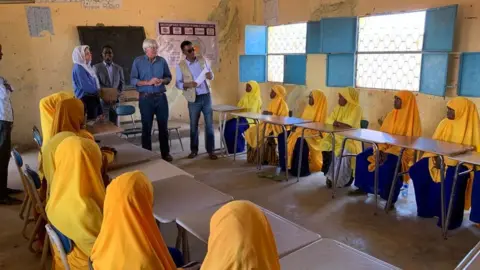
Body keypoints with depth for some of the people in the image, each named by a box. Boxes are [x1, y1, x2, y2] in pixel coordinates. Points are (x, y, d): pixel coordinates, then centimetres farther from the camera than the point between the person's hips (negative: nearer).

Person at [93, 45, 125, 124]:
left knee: (114, 124, 4)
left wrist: (118, 93, -8)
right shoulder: (96, 67, 5)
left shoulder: (119, 68, 15)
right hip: (102, 100, -3)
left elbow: (122, 82, 10)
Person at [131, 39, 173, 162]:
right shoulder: (138, 61, -1)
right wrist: (148, 82, -17)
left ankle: (165, 153, 19)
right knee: (146, 127, 5)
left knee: (163, 126, 7)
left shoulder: (162, 61, 4)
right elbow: (133, 79, -5)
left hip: (161, 97, 2)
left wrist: (162, 80, -11)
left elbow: (169, 77, 11)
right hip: (145, 98, -2)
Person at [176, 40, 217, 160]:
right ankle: (194, 150, 22)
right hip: (194, 99, -2)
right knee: (193, 125, 8)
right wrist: (187, 84, -22)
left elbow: (211, 75, 10)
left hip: (206, 96, 2)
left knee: (209, 124, 2)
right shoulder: (181, 66, -4)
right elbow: (178, 83, -3)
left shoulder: (202, 60, 4)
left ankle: (210, 150, 10)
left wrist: (210, 75, -14)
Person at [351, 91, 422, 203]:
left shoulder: (412, 119, -10)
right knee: (362, 157, -10)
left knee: (387, 166, -34)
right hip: (386, 148, 7)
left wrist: (388, 153, -23)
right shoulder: (392, 115, 8)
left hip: (402, 152, -6)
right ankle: (363, 187, 2)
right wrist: (381, 150, -12)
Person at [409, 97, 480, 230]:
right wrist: (436, 157, -14)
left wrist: (447, 160, -22)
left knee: (450, 180, -33)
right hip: (440, 158, 5)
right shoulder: (445, 123, 8)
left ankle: (450, 219, -11)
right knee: (416, 170, -16)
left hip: (460, 163, -5)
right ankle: (426, 208, 0)